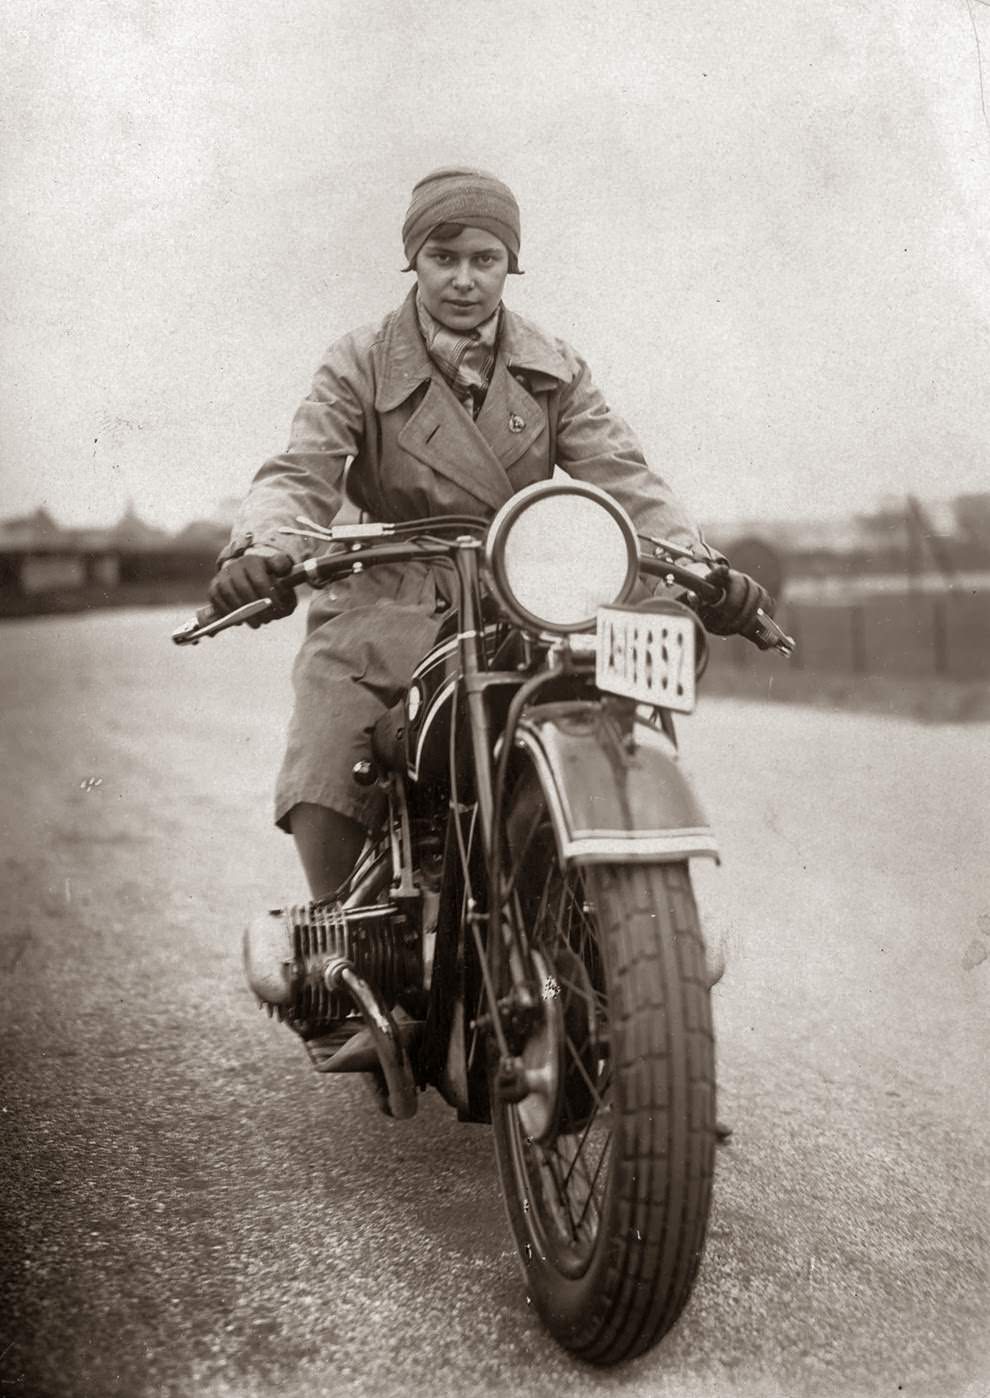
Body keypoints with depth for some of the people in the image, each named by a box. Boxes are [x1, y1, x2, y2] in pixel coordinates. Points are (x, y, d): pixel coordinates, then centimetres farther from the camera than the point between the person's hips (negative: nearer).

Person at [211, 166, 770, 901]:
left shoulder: (555, 372, 10)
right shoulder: (360, 365, 4)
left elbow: (622, 475, -3)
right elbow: (300, 473, -10)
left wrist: (702, 563, -21)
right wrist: (261, 548, -34)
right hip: (385, 616, -1)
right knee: (321, 800, -19)